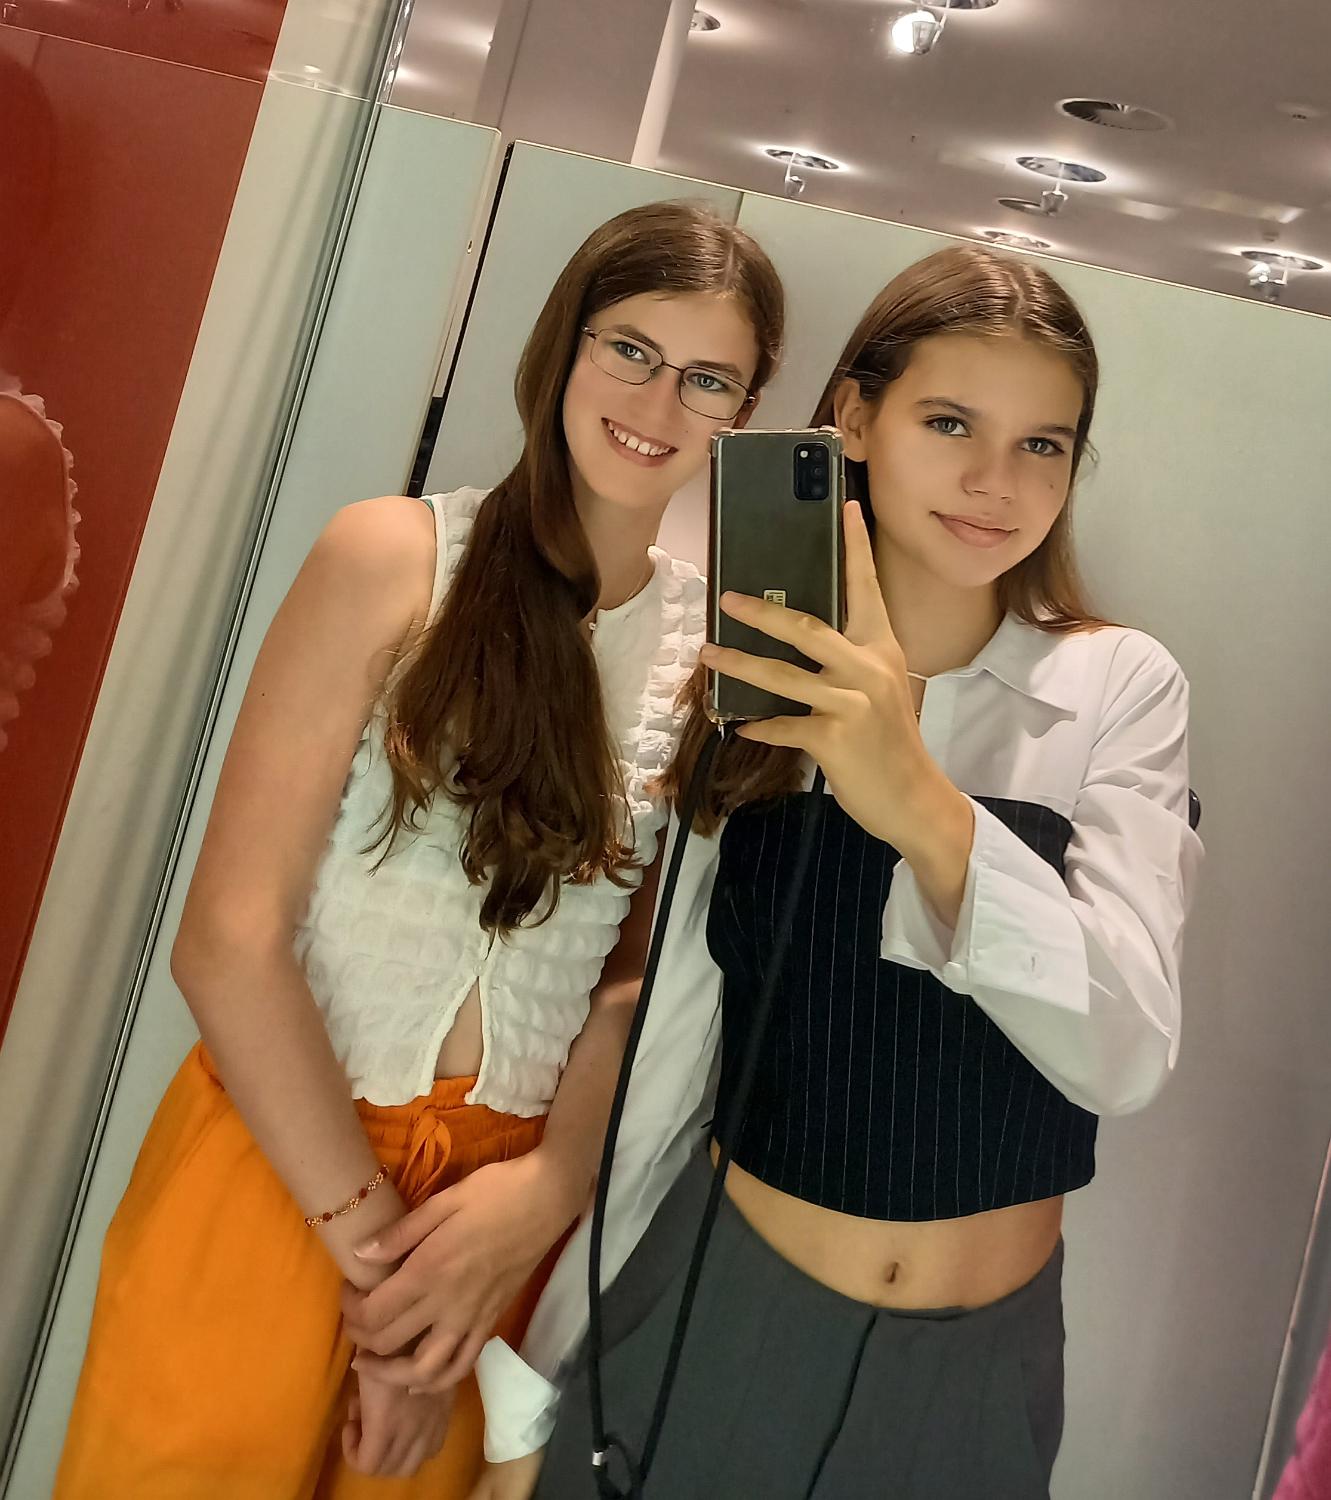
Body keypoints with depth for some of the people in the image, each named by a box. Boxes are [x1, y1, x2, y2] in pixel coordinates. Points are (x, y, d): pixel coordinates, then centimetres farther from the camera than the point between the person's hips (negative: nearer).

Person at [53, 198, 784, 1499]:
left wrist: (547, 1188, -14)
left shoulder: (720, 650, -1)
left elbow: (643, 977, 1)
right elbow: (228, 938, -14)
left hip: (514, 1196, 3)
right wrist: (377, 1241, -13)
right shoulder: (395, 559, -10)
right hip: (281, 1165, -2)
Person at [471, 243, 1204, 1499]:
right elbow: (660, 1059, -3)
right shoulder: (757, 687, -4)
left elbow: (1127, 1055, -21)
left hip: (978, 1365, 0)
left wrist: (920, 805, -36)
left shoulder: (1121, 686, -8)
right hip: (715, 1319, 1)